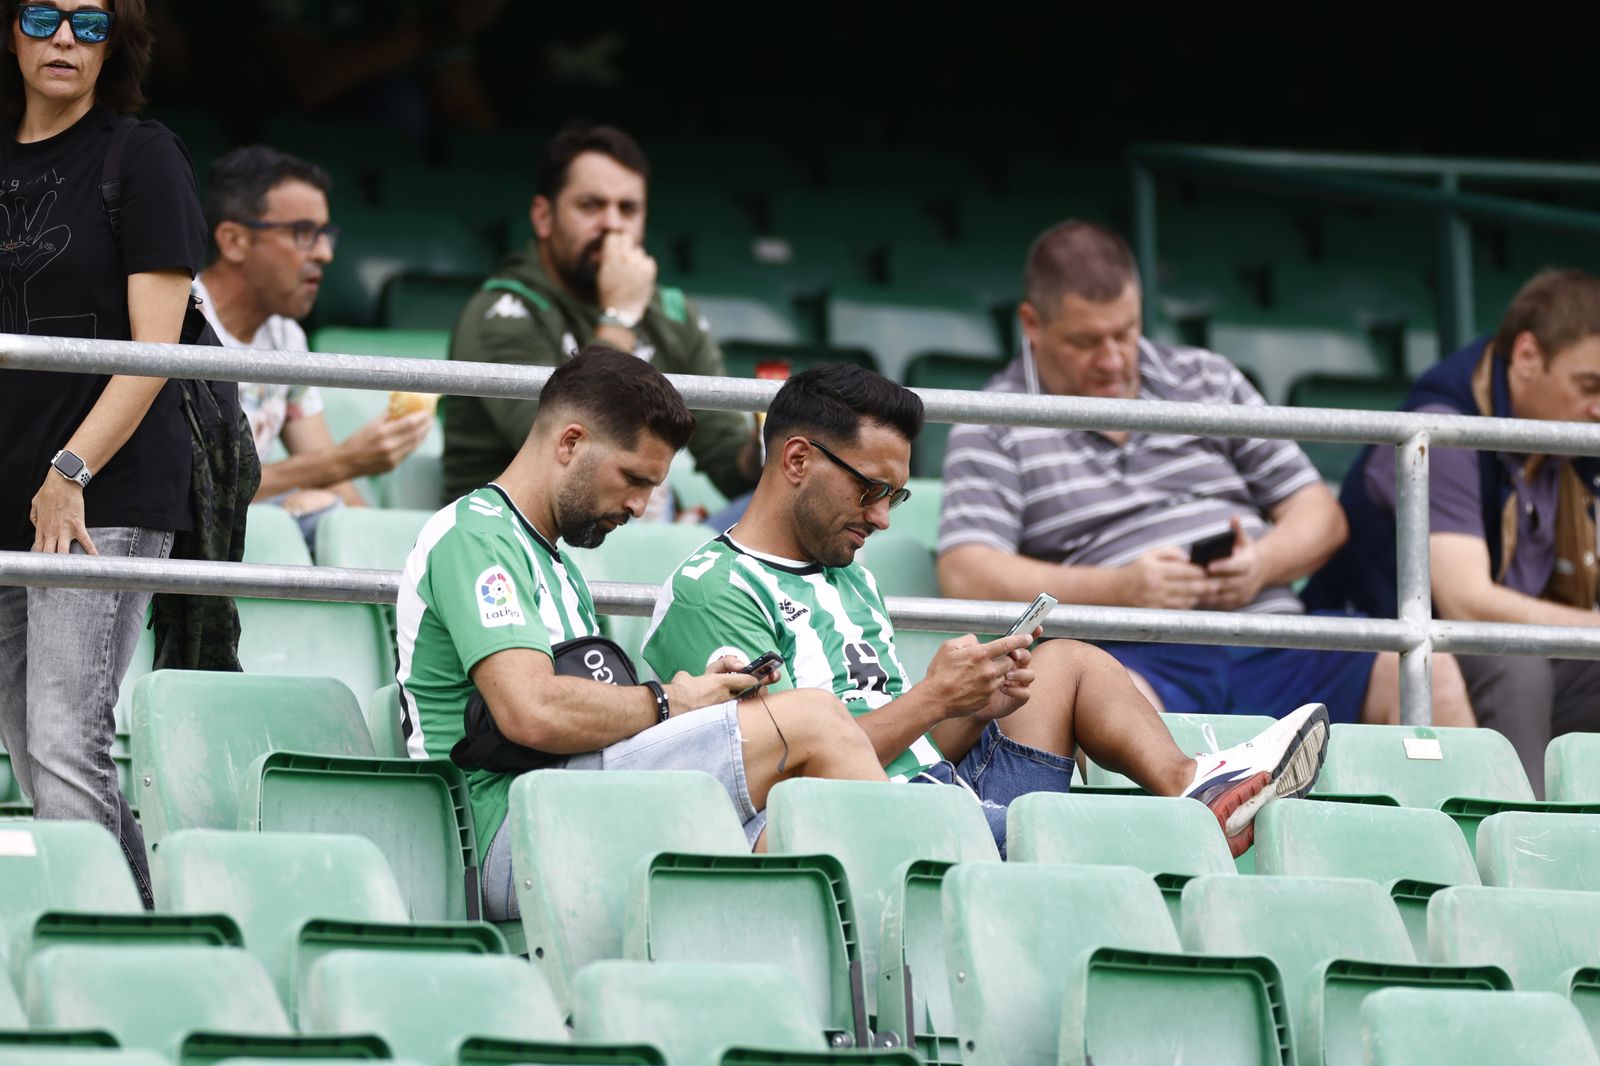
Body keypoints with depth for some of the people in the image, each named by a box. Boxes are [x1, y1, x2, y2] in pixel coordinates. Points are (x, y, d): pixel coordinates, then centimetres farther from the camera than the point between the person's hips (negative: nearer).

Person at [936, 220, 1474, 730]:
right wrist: (1118, 588, -17)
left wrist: (1263, 564, -4)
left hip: (1271, 646, 4)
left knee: (1425, 669, -20)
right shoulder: (994, 431, 10)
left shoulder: (1208, 381, 22)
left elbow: (1320, 515, 20)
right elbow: (966, 578, -5)